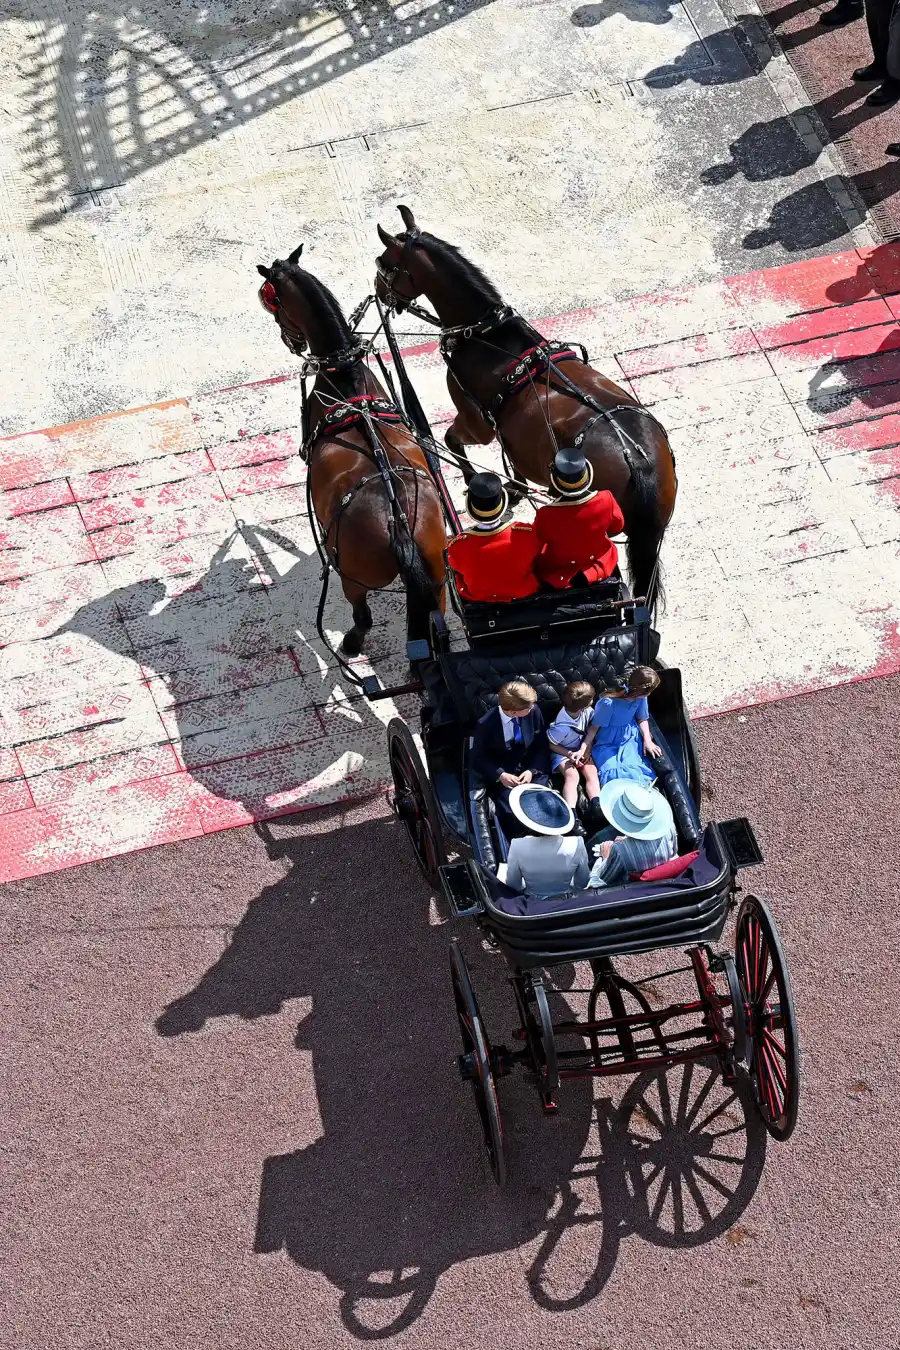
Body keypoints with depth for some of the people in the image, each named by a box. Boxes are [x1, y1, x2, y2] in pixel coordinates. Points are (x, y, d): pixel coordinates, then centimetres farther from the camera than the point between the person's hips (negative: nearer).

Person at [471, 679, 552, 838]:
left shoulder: (534, 711, -11)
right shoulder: (486, 724, -19)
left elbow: (542, 745, 2)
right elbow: (478, 759, -7)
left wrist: (533, 770, -14)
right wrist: (500, 775, -25)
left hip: (532, 770, 2)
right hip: (502, 775, -2)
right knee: (513, 812, -27)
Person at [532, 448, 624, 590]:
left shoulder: (545, 515, -37)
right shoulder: (605, 500, -32)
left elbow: (536, 543, -16)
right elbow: (617, 526, -8)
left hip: (557, 572, -2)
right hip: (598, 562, 2)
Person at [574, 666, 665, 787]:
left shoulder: (641, 698, -13)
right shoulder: (608, 703, -28)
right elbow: (595, 726, -14)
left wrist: (647, 740, -8)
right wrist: (583, 749, -20)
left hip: (629, 738, 3)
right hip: (607, 743, -3)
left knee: (633, 770, -25)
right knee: (612, 775, -26)